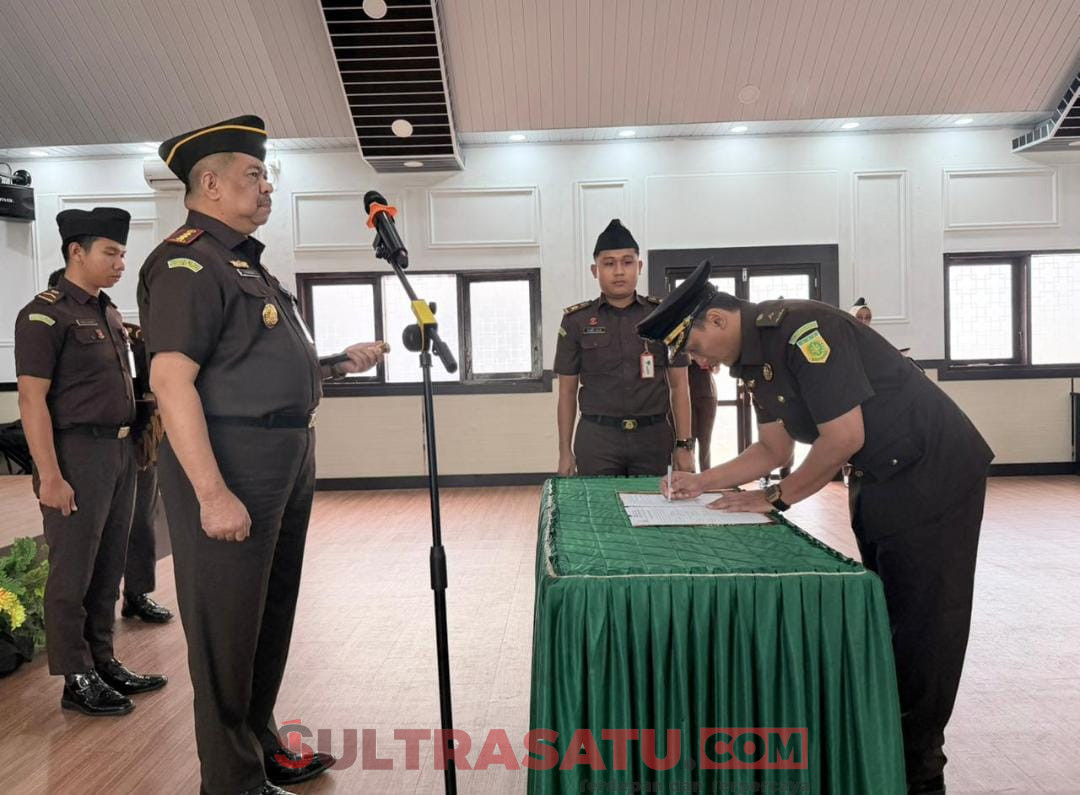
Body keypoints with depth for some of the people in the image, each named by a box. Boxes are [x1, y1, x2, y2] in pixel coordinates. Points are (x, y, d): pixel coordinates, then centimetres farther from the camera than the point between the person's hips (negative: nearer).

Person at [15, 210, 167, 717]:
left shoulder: (109, 313, 14)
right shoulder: (45, 314, -9)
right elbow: (32, 399, -15)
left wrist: (132, 446, 14)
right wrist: (50, 477, -19)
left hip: (121, 451, 8)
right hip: (77, 453, -8)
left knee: (108, 569, 15)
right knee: (72, 575, 3)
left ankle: (104, 663, 27)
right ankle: (76, 680, 15)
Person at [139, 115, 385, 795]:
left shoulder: (248, 262, 19)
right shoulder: (187, 262, -11)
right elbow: (172, 380, -21)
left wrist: (338, 364, 15)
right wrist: (212, 493, -26)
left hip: (286, 458, 10)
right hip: (231, 460, -10)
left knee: (272, 611, 19)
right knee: (227, 624, 3)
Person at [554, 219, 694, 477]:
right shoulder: (576, 321, 3)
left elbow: (679, 385, 5)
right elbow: (567, 391, 6)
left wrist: (684, 444, -1)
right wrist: (565, 451, 2)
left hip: (654, 436, 1)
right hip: (596, 437, -1)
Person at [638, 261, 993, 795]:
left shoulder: (800, 329, -24)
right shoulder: (754, 356, 5)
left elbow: (845, 437, -25)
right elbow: (772, 450, 12)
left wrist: (776, 499, -15)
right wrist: (701, 483, 3)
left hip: (933, 472, -9)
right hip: (877, 483, 9)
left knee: (924, 622, -2)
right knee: (882, 616, 15)